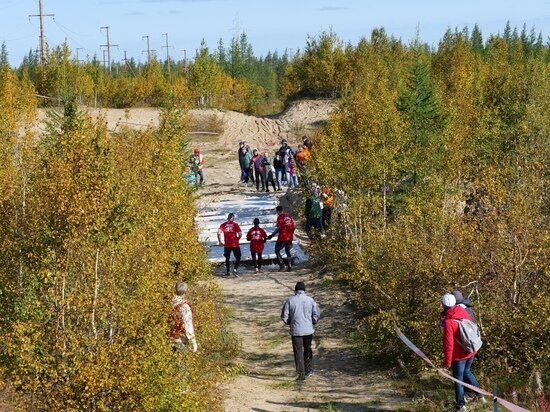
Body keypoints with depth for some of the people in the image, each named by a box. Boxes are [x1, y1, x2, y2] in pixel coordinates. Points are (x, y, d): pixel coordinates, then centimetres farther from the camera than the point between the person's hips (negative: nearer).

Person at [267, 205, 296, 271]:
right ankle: (289, 266, 11)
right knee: (288, 251, 16)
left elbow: (278, 228, -16)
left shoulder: (280, 217, -11)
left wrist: (272, 235, -10)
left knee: (277, 251, 6)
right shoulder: (289, 216, 8)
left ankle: (281, 264, -7)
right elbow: (294, 226, 10)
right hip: (290, 237, 6)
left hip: (282, 237, -6)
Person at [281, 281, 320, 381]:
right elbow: (317, 314, 0)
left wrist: (289, 322, 16)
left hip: (296, 330, -2)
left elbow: (284, 316, -3)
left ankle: (301, 374, -1)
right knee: (308, 349, 20)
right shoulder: (310, 300, -2)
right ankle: (309, 370, 23)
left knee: (298, 352, 2)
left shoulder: (290, 301, -6)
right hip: (308, 330, 2)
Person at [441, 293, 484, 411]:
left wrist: (447, 361, -10)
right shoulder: (464, 312, -5)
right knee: (467, 372, 28)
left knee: (458, 378, 11)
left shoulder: (448, 321, -23)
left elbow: (448, 344, -20)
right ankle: (480, 395, 32)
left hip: (459, 355, -6)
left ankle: (461, 404, 20)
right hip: (470, 352, 6)